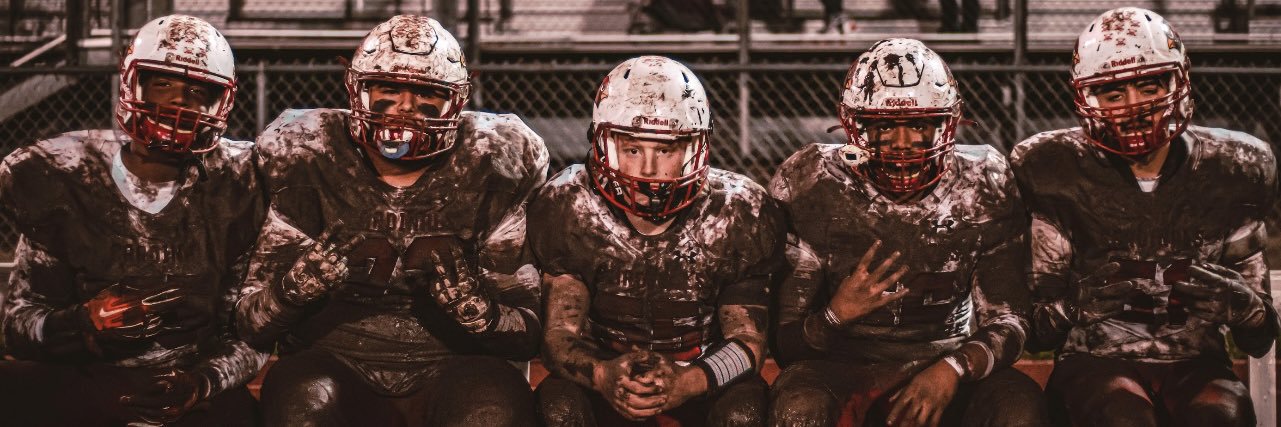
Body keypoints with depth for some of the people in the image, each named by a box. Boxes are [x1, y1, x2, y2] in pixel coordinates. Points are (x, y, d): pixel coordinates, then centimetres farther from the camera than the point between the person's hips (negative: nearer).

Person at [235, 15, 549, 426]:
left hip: (446, 374, 0)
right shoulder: (312, 169, 4)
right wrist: (319, 266, -21)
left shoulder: (484, 178, 4)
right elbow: (251, 324, 0)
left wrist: (463, 292, -20)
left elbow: (526, 336, 2)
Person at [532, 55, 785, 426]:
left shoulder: (736, 216, -14)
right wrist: (601, 375, -41)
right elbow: (560, 333, -16)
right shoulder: (568, 210, -14)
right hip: (608, 371, 0)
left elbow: (747, 338, -14)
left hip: (699, 377, 0)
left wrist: (688, 382, -37)